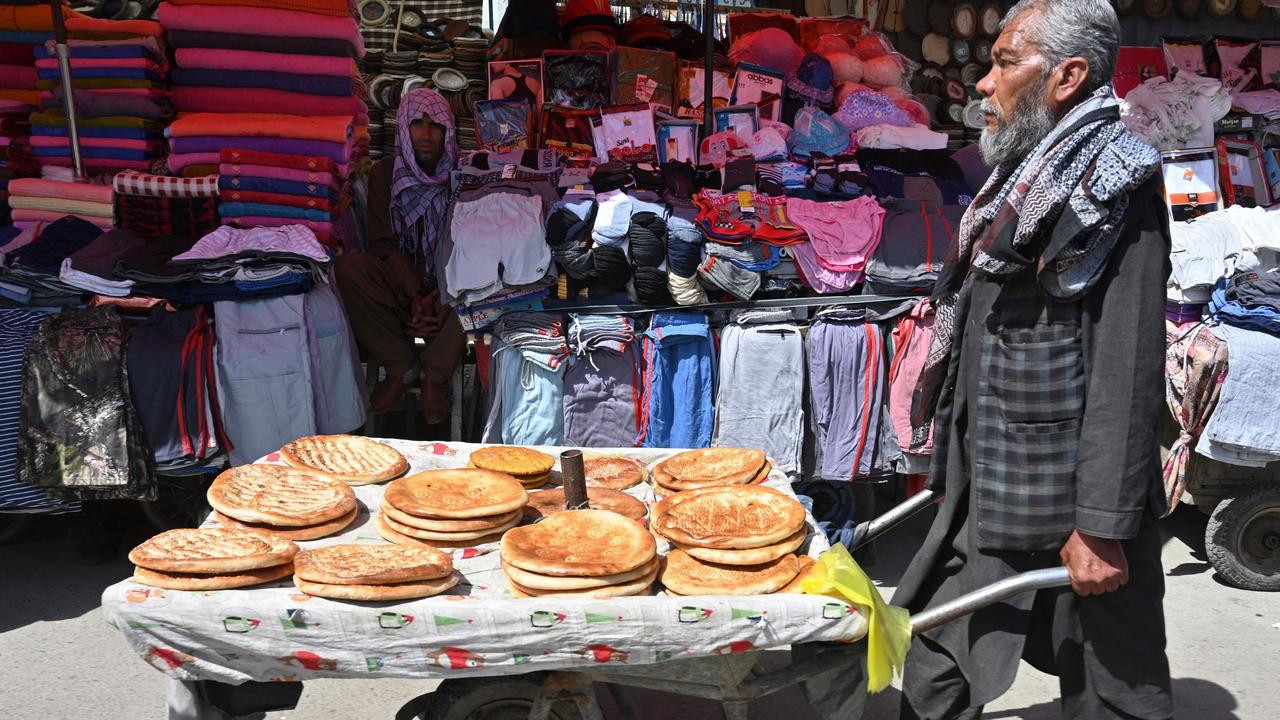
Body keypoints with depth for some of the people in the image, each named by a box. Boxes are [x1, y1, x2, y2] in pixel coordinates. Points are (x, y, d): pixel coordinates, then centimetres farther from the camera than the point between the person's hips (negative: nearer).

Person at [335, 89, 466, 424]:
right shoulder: (384, 173, 0)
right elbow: (384, 244, -7)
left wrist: (436, 297, -24)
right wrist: (415, 296, -24)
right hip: (401, 283, 2)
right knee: (348, 266, -27)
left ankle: (435, 374, -14)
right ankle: (401, 366, -15)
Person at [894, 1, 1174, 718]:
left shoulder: (1112, 188, -14)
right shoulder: (1027, 178, 14)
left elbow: (1127, 370, -20)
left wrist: (1104, 525, -23)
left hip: (1062, 502, -9)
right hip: (991, 492, 9)